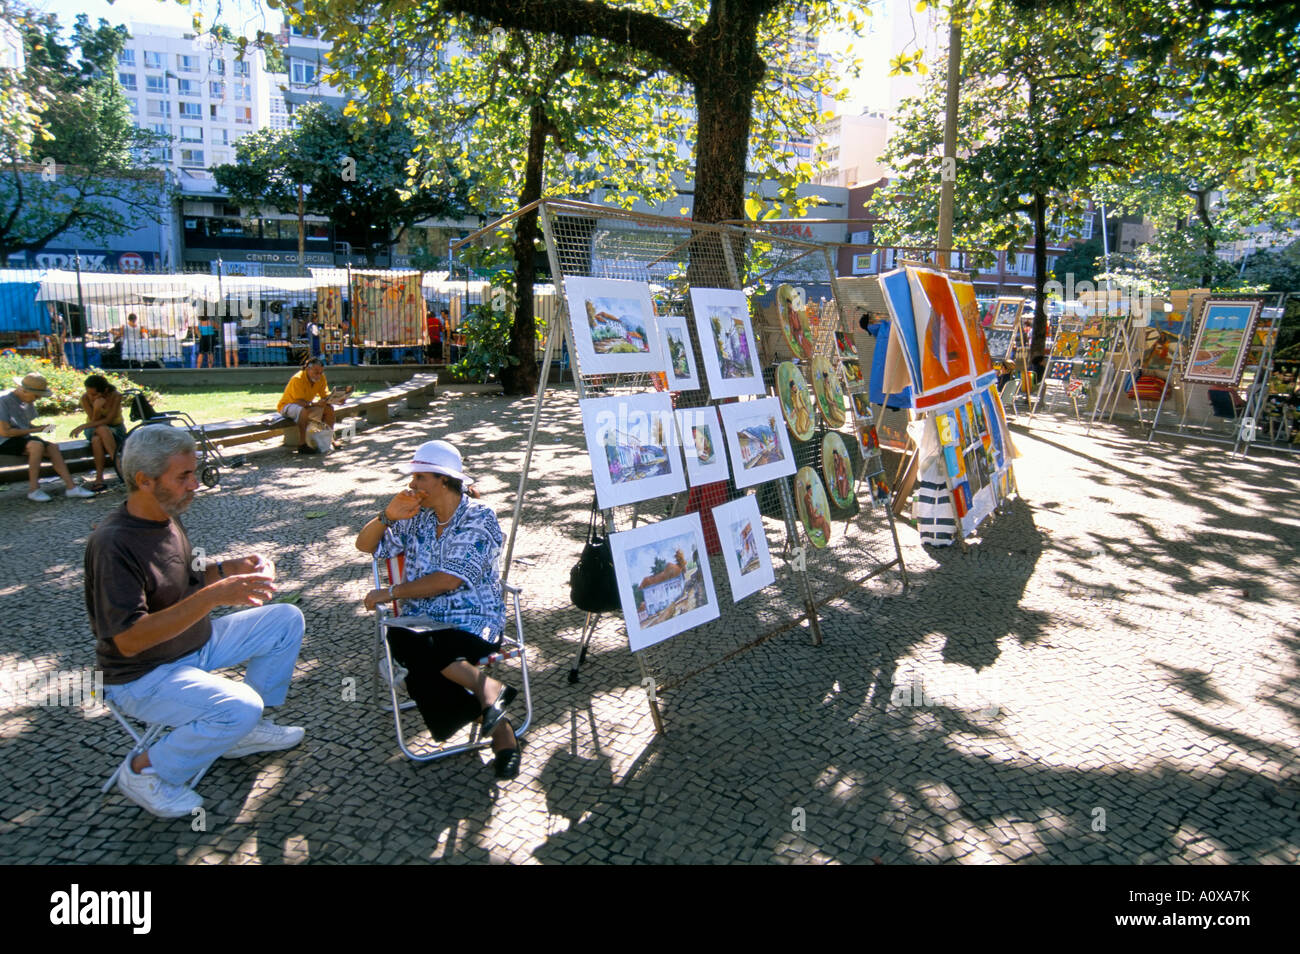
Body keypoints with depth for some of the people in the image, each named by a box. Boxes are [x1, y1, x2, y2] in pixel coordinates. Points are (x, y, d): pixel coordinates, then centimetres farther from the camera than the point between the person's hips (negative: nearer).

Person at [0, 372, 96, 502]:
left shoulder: (28, 402, 10)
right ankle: (33, 489, -24)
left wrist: (40, 427, -4)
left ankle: (71, 487, -21)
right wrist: (34, 430, -14)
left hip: (23, 438, 8)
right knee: (37, 445, -32)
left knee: (52, 447, -15)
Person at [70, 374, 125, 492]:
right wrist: (96, 409, -37)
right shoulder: (85, 398, -14)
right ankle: (99, 480, -35)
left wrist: (84, 426, -29)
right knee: (96, 440, -36)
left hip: (115, 428, -1)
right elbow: (94, 421, -17)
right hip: (94, 430, 1)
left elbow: (109, 420, -24)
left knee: (102, 429, -38)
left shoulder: (116, 396, -21)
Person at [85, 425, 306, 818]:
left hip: (196, 644, 9)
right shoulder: (113, 543, -28)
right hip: (141, 674, -9)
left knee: (286, 620, 5)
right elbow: (129, 639, -32)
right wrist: (214, 596, -38)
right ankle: (145, 770, -4)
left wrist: (230, 568, -5)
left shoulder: (166, 517, 0)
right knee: (240, 707, -30)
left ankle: (246, 731, 13)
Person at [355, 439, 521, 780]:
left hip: (472, 624, -5)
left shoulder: (480, 520, -4)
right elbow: (365, 545, 20)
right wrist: (388, 515, 1)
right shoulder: (417, 517, 14)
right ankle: (485, 686, -32)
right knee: (399, 639, -32)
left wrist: (390, 593, -10)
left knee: (420, 653, -35)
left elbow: (448, 580, -14)